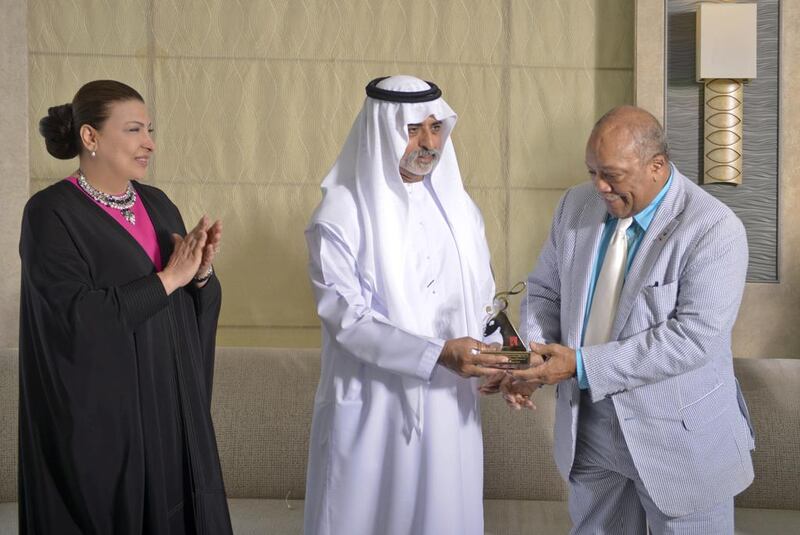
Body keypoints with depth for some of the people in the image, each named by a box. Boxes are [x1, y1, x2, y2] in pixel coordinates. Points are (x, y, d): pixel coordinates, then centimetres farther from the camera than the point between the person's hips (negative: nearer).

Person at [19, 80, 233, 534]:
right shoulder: (51, 214, -12)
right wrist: (168, 277, -19)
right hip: (99, 415, -6)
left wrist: (202, 272, -12)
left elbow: (191, 306, 10)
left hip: (171, 403, 6)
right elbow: (76, 317, -22)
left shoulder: (158, 205, 8)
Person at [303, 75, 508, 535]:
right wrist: (437, 355, -25)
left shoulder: (457, 204, 6)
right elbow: (348, 318, -16)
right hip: (374, 406, -4)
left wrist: (499, 357, -10)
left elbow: (482, 299, 9)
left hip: (449, 403, 4)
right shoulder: (342, 214, -10)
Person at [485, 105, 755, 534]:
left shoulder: (714, 229, -19)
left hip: (679, 435, -5)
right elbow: (545, 290, 8)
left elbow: (695, 336, -25)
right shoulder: (576, 205, 0)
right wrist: (531, 361, -12)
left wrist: (582, 365, -26)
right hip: (588, 425, 5)